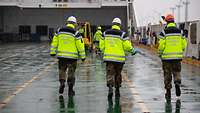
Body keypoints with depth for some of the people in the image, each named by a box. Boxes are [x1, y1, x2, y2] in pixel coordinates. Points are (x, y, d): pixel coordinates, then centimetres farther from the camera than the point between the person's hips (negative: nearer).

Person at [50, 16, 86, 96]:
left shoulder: (59, 31, 2)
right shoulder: (76, 33, -8)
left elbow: (54, 42, 8)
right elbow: (80, 45, -6)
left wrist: (52, 52, 16)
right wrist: (82, 56, 2)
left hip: (61, 55, 2)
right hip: (72, 56, -2)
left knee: (62, 70, 18)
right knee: (71, 72, 8)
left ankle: (62, 82, -6)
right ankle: (70, 90, 9)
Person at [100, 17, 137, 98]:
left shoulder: (105, 33, 4)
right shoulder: (122, 34, -6)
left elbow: (102, 46, 8)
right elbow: (127, 46, -8)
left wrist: (105, 52, 26)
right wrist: (133, 51, 10)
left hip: (109, 57, 1)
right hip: (119, 58, -1)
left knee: (110, 73, -2)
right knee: (118, 74, 15)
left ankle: (110, 88, -26)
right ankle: (117, 90, 25)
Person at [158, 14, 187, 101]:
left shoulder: (164, 32, -8)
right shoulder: (180, 31, 2)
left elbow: (161, 45, -10)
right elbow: (184, 44, 3)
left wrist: (160, 54, 5)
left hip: (166, 57, -2)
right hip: (177, 56, 2)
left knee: (167, 74, 7)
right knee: (177, 72, 16)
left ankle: (168, 92, 9)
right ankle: (177, 83, -11)